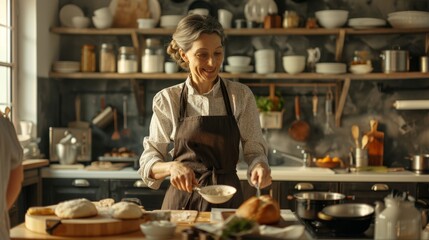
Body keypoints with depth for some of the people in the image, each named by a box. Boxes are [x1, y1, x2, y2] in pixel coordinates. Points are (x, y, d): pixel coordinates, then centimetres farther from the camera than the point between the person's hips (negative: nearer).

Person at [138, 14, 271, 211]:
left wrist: (259, 166, -18)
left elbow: (254, 150, 3)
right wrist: (171, 167, -20)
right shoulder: (167, 100, -1)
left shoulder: (241, 96, 1)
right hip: (182, 200, 0)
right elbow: (149, 163, 0)